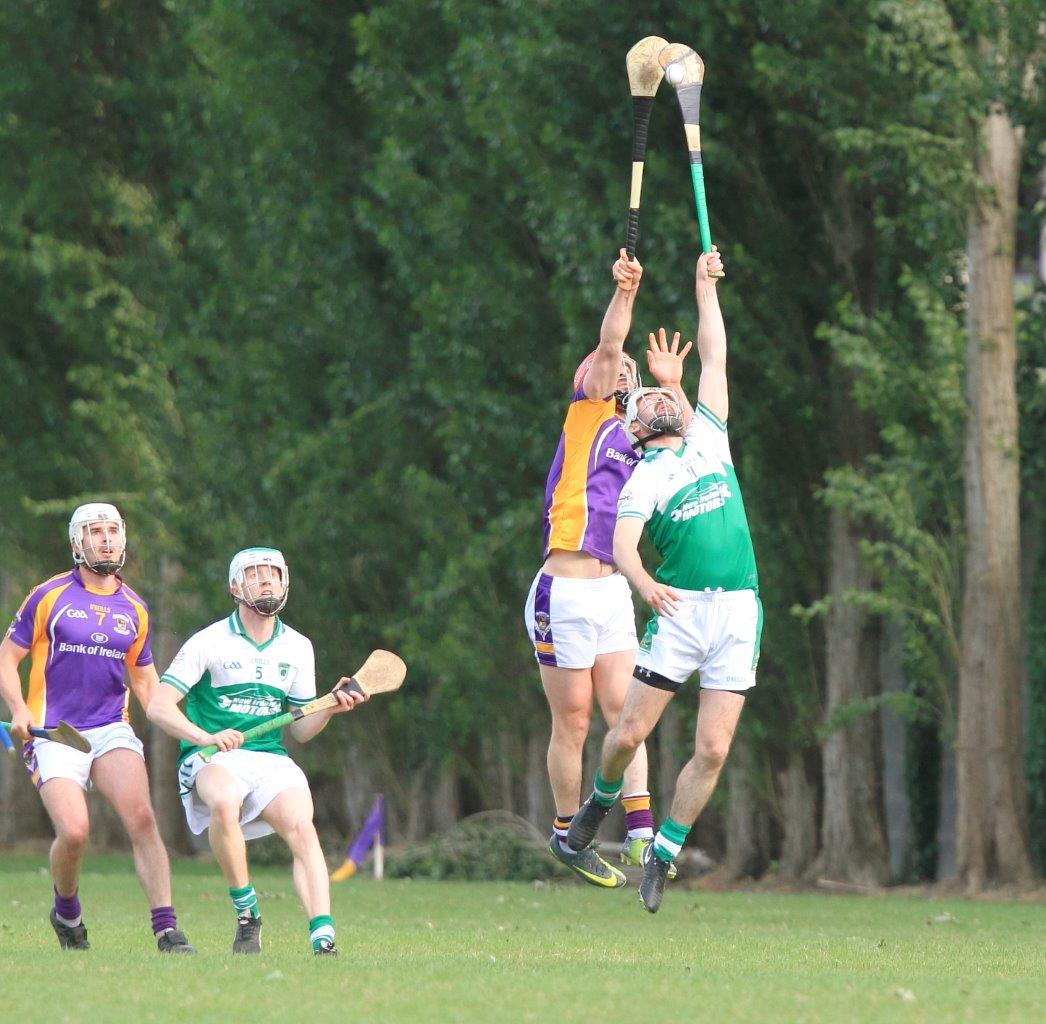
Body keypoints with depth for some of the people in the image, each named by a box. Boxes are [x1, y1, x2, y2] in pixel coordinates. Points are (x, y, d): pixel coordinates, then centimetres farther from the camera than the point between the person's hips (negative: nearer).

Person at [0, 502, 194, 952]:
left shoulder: (134, 609, 13)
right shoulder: (49, 597, 2)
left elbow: (143, 676, 25)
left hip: (112, 729, 3)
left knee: (141, 816, -22)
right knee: (74, 831, -20)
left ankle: (166, 928, -25)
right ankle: (66, 911, 12)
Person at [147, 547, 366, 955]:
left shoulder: (297, 648, 12)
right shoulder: (209, 643, -3)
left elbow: (300, 730, 16)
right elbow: (159, 706, -9)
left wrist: (331, 706, -5)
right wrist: (205, 737, -26)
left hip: (270, 759, 4)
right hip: (211, 758, -4)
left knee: (301, 826, -26)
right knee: (224, 802, -38)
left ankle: (323, 940, -34)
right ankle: (247, 915, -22)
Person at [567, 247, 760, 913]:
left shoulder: (709, 439, 17)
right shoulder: (643, 478, 2)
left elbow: (715, 359, 22)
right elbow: (622, 540, -15)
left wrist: (706, 287, 22)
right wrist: (643, 581, -35)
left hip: (740, 610, 3)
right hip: (680, 610, -3)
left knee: (713, 751, -5)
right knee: (629, 735, -4)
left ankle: (663, 856, 8)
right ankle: (602, 801, 28)